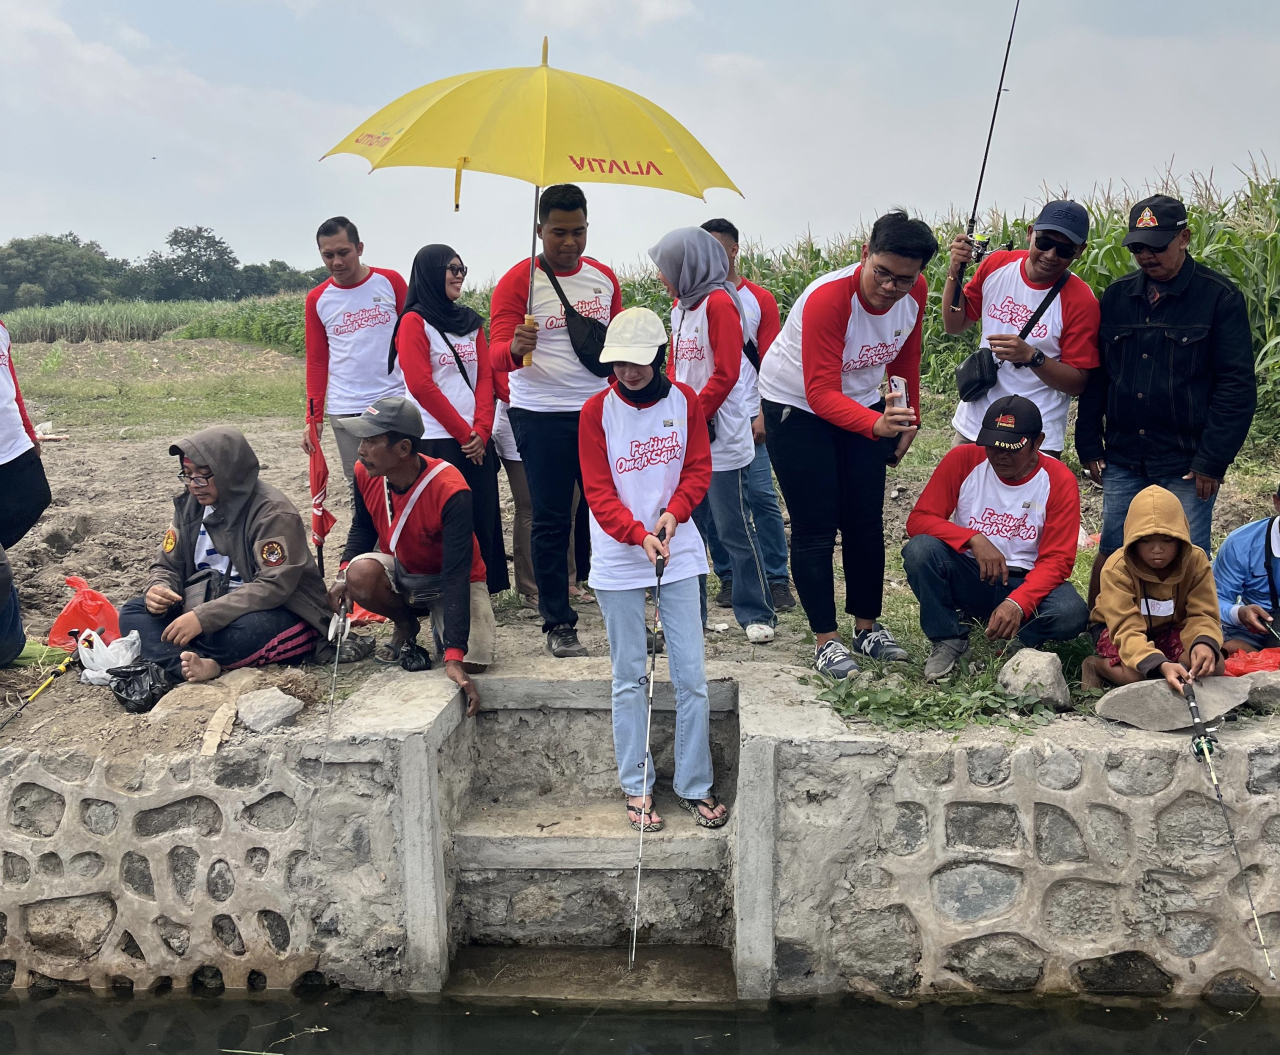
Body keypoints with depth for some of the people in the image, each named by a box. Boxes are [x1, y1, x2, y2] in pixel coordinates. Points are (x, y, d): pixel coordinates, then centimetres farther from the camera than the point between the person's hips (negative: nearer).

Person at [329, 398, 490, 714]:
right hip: (401, 573, 4)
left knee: (472, 663, -24)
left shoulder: (451, 491, -34)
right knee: (361, 573, -31)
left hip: (453, 580, -4)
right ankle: (406, 626, 2)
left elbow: (456, 576, -35)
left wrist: (454, 659, -40)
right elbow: (362, 528, 5)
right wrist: (345, 573, -16)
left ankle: (442, 624, 13)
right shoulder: (364, 473, -17)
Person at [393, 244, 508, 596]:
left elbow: (485, 377, 8)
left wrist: (481, 430, -7)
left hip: (476, 439, 5)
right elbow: (421, 385, -11)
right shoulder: (414, 322, -4)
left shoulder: (471, 321, 14)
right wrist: (463, 432, -11)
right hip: (437, 440, -5)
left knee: (484, 516, 5)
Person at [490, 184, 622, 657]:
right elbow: (497, 353, -14)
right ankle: (558, 623, 10)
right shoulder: (518, 282, -6)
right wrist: (516, 348, -37)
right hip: (541, 418, -4)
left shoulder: (604, 277, 9)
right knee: (551, 521, 1)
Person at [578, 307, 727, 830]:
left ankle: (695, 786, 14)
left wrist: (673, 511, -15)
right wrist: (639, 534, -21)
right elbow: (598, 492, -7)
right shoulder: (597, 411, -5)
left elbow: (699, 468, 4)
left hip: (678, 553, 2)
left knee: (692, 675, 2)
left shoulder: (684, 401, 2)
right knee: (629, 678, 6)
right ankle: (636, 790, 16)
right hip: (617, 558, -1)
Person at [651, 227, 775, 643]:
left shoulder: (718, 302, -12)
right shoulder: (680, 305, 13)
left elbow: (726, 373, -17)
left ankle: (757, 613, 10)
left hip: (720, 434, -8)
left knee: (734, 529, -1)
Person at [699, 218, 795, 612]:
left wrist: (764, 414, -5)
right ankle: (727, 578, 14)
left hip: (747, 417, -1)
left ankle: (777, 580, 5)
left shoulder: (759, 299, 5)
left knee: (762, 498, -4)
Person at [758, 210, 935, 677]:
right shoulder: (827, 298, -33)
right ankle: (826, 639, 4)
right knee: (815, 527, -5)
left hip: (863, 402, 6)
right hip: (795, 406, -5)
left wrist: (907, 421, 9)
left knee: (866, 520, 7)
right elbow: (820, 393, -37)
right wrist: (876, 425, -52)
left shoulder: (915, 292, -15)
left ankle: (868, 627, 20)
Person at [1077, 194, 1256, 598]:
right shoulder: (1116, 296, 7)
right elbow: (1096, 375, 12)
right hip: (1123, 460, 4)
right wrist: (1089, 444, 6)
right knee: (1112, 553, 9)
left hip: (1187, 465, -3)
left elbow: (1237, 387, -8)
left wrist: (1213, 460, -12)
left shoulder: (1219, 297, -5)